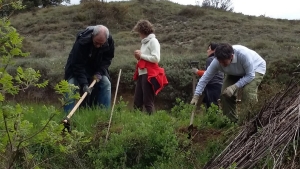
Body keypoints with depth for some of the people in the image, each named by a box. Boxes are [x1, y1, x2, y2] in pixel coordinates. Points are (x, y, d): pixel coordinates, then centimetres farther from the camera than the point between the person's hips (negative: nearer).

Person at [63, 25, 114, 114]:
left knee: (106, 84, -10)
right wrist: (84, 84, -40)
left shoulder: (109, 41, -22)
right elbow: (77, 65, -33)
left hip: (97, 69, 4)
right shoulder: (81, 42, -36)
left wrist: (99, 73, -20)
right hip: (77, 68, -4)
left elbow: (108, 58, -6)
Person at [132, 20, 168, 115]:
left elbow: (156, 58, -18)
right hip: (141, 74, 9)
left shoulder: (153, 41, -6)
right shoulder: (145, 42, 20)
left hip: (149, 75, -9)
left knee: (148, 102, -7)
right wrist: (139, 58, 8)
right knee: (137, 101, 7)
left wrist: (141, 55, -11)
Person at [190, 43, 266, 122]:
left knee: (248, 91, -29)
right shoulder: (217, 61, -30)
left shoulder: (243, 54, -43)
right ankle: (233, 121, 6)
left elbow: (250, 75, -32)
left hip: (256, 68, -5)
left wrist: (235, 87, -39)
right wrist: (196, 96, -26)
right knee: (225, 93, -11)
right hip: (236, 73, 5)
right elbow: (205, 78, -22)